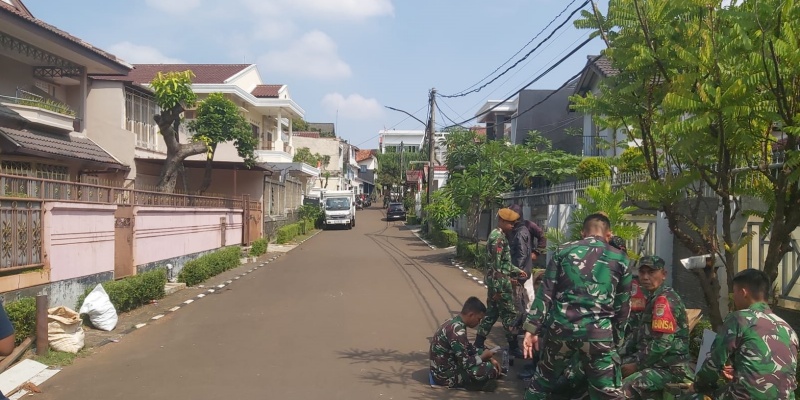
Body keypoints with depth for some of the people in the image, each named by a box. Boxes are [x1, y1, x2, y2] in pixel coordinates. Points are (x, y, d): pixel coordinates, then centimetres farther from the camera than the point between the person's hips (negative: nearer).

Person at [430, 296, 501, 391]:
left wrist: (490, 359, 8)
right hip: (446, 375, -10)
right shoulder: (457, 330, -26)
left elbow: (469, 349, 17)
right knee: (490, 370, -16)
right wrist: (483, 356, -8)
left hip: (442, 369, 10)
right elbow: (466, 363, -25)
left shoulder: (455, 323, 4)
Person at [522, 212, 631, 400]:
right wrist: (616, 336, 23)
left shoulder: (564, 250, 8)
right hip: (598, 334, -1)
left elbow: (545, 292, 2)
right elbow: (623, 305, 12)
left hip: (561, 327, 1)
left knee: (542, 381, 20)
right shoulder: (620, 259, 8)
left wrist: (533, 328, 1)